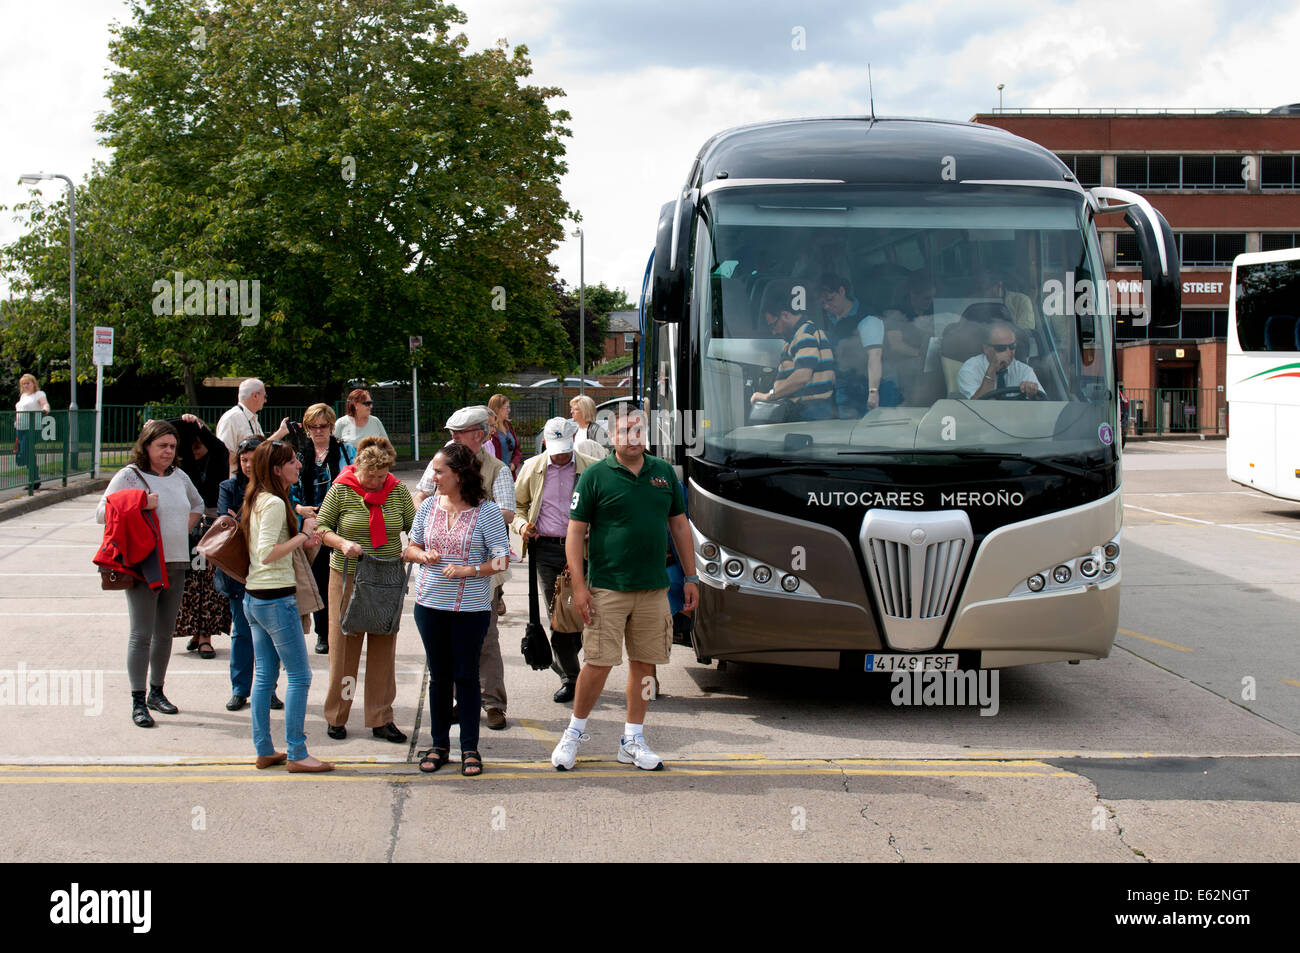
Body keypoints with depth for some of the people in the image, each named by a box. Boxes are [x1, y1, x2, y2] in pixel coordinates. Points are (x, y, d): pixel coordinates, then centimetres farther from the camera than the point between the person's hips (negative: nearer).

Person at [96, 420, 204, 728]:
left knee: (165, 632, 13)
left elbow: (197, 505, 31)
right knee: (142, 634, -7)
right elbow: (101, 512, -10)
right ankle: (138, 702, -3)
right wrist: (138, 504, -20)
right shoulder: (129, 476, -5)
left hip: (176, 564, 6)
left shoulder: (179, 477, 13)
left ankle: (157, 692, 25)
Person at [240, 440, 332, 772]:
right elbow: (267, 554, -22)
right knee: (299, 675, -3)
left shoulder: (258, 501, 13)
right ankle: (296, 753, -1)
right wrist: (302, 536, -14)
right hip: (276, 598, -10)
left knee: (265, 675, 12)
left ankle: (264, 750, 16)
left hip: (254, 597, 10)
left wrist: (301, 540, 8)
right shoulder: (274, 503, -16)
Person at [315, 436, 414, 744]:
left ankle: (381, 719, 14)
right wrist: (342, 543, -19)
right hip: (348, 576, -2)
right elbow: (321, 525, -1)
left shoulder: (398, 491, 2)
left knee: (384, 648, 6)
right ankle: (336, 717, 15)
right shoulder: (341, 490, -5)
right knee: (344, 645, 3)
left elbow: (412, 526, 6)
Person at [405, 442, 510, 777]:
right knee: (439, 675, 11)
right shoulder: (429, 506, 5)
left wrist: (469, 570, -20)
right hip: (430, 602, 4)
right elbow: (411, 547, 16)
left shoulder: (486, 511, -8)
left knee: (466, 675, 2)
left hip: (471, 607, -4)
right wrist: (423, 555, -6)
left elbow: (502, 560, -8)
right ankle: (439, 744, 21)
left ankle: (470, 748, 12)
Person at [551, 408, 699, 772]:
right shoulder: (596, 476, -3)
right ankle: (575, 732, 15)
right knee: (599, 663, -4)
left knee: (644, 663, 8)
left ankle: (633, 740, 19)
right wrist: (579, 586, -11)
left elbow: (679, 525, 16)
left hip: (654, 590, 4)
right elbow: (575, 532, -4)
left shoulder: (664, 473, 10)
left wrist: (691, 578, 13)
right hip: (607, 589, -4)